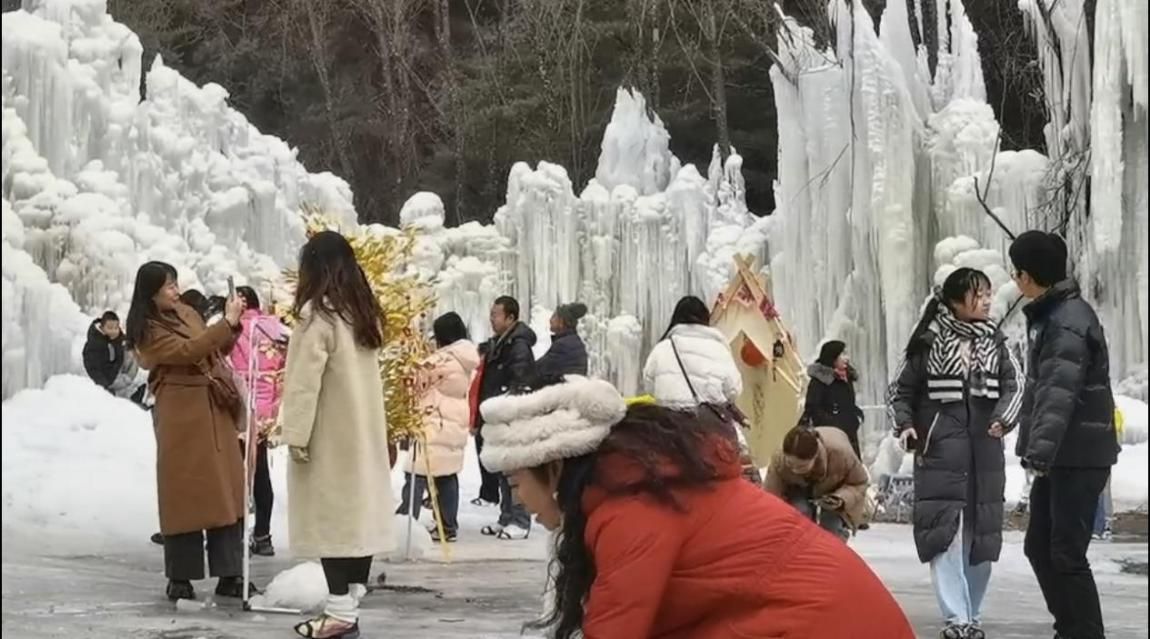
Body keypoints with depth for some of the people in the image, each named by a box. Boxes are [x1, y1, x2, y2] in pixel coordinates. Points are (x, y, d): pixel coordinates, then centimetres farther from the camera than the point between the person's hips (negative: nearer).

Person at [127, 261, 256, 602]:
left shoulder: (187, 313, 14)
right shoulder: (147, 331, -9)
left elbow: (215, 351, 23)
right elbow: (187, 351, -22)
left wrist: (232, 323, 6)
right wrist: (228, 322, -21)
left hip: (215, 411, 7)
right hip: (181, 415, -7)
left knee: (227, 491, 4)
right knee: (185, 493, -3)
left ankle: (229, 575, 7)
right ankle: (180, 578, 6)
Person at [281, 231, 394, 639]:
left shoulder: (317, 314, -14)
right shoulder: (364, 312, 11)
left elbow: (304, 381, -17)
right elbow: (363, 373, 11)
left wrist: (296, 434, -14)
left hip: (330, 435, -8)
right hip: (364, 431, 8)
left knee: (329, 515, -4)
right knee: (360, 508, 8)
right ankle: (351, 601, 12)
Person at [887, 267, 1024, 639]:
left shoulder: (995, 342, 8)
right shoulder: (929, 342, -1)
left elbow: (1014, 384, 1)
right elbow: (901, 389, 7)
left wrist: (1003, 418, -18)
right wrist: (905, 425, -9)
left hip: (985, 453, 4)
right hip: (940, 451, -4)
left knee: (982, 535, 8)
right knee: (944, 533, -12)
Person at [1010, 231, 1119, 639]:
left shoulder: (1069, 321, -18)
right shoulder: (1049, 315, 14)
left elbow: (1059, 392, -31)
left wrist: (1041, 449, -40)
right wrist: (1034, 446, 27)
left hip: (1079, 456, -10)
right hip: (1059, 455, 10)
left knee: (1067, 555, -8)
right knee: (1039, 547, 15)